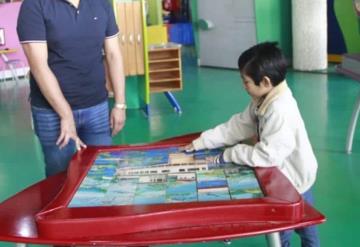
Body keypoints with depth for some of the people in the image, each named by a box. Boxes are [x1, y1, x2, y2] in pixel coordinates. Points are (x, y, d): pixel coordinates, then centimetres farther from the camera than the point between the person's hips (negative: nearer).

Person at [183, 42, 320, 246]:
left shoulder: (281, 112, -35)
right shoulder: (263, 101, -4)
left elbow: (267, 156, -35)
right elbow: (238, 126, 1)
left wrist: (230, 155, -25)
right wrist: (202, 143, -3)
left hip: (293, 179, -9)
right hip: (283, 175, 9)